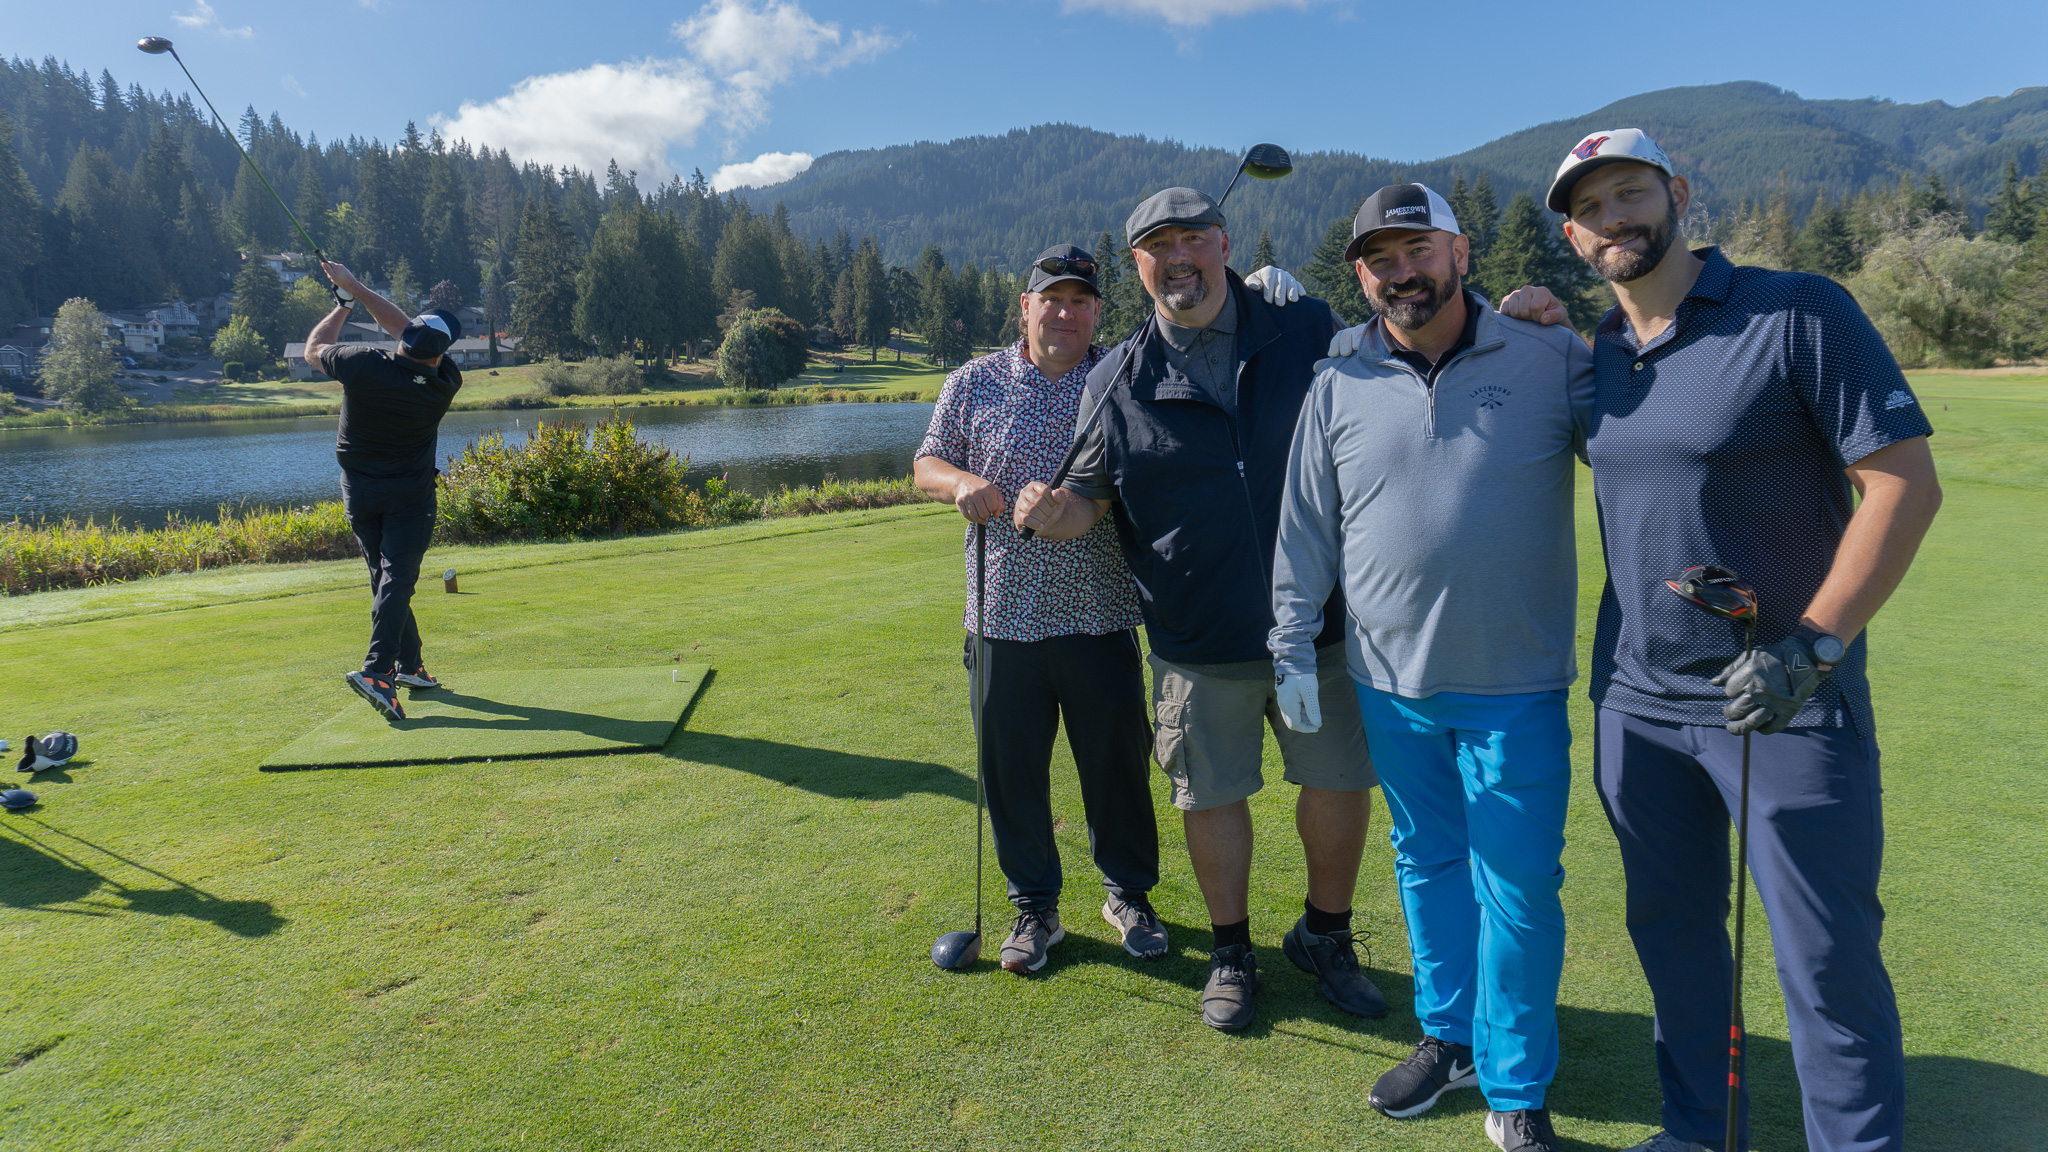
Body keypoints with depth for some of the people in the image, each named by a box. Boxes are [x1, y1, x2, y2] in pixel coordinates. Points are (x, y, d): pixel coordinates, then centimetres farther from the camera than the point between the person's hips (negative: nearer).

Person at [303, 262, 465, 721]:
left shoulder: (363, 365, -16)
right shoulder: (444, 383, -14)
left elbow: (313, 348, 7)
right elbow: (402, 325, -1)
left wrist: (342, 304, 20)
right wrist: (354, 286, 5)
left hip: (359, 491, 3)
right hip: (409, 494, -3)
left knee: (385, 577, 13)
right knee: (397, 578, -8)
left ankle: (410, 664, 20)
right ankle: (377, 670, -23)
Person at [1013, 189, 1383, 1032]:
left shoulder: (1310, 331, 1)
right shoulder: (1117, 382, 0)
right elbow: (1090, 496, 6)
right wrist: (1055, 512, -16)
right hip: (1197, 638, 0)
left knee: (1340, 784, 11)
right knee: (1211, 796, 10)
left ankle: (1325, 938, 37)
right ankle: (1231, 953, 35)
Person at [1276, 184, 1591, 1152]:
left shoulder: (1553, 362, -1)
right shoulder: (1337, 387, 4)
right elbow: (1305, 531, 6)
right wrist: (1292, 648, 6)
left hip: (1517, 683, -2)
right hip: (1391, 682, 3)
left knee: (1517, 883, 4)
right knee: (1426, 864, 16)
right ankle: (1448, 1036, 36)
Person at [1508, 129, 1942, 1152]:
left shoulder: (1800, 313, -9)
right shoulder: (1588, 357, 7)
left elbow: (1906, 482, -12)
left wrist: (1810, 646, -20)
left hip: (1788, 705, -5)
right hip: (1635, 703, 6)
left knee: (1828, 963, 4)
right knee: (1672, 934, 17)